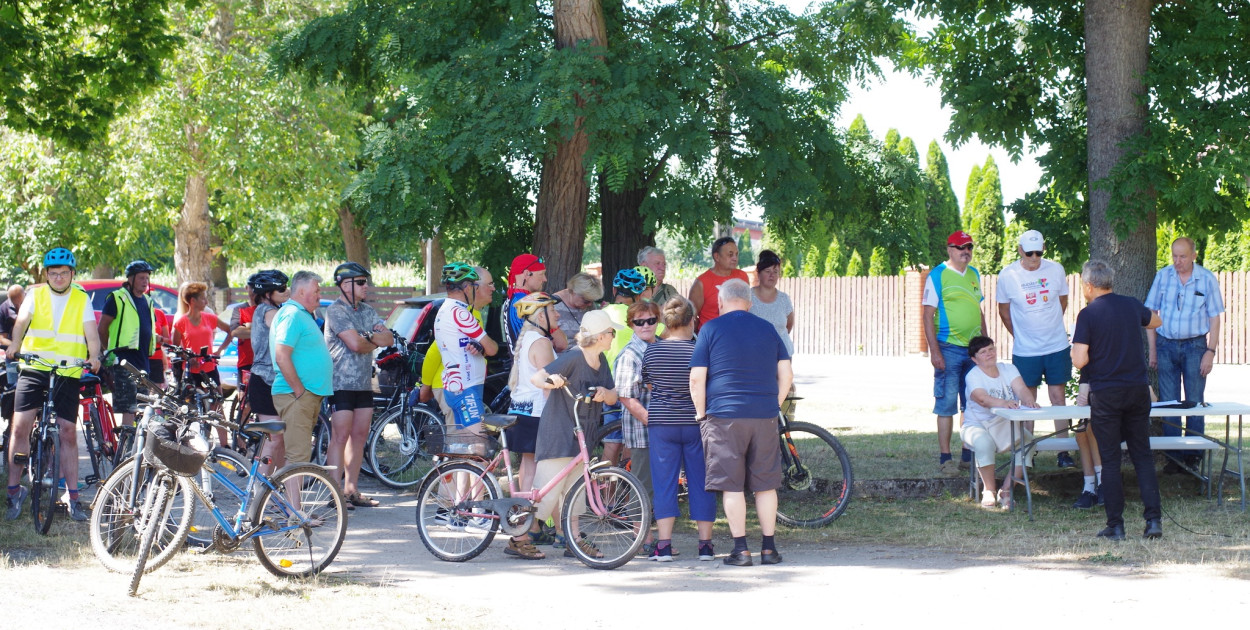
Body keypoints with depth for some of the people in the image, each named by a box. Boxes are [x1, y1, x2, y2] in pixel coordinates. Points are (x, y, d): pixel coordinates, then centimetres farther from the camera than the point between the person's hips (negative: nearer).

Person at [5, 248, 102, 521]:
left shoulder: (81, 299, 6)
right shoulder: (36, 295, 6)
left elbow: (91, 332, -6)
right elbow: (22, 321, -11)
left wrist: (94, 356, -26)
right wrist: (14, 345, -31)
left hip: (68, 373, 0)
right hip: (33, 369, 0)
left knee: (67, 432, -1)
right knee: (19, 427, -7)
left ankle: (72, 496, 4)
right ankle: (14, 489, 4)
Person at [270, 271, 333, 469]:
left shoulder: (303, 315, 19)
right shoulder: (292, 315, -14)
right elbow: (282, 357, -22)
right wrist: (299, 391, -20)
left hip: (309, 395, 10)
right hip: (295, 395, -10)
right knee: (298, 456, -13)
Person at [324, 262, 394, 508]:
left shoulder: (368, 311, 16)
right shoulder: (336, 311, -9)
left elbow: (389, 339, 6)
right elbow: (355, 344, -20)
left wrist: (368, 337, -12)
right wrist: (374, 340, -1)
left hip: (364, 384, 8)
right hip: (341, 383, -8)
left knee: (359, 436, 9)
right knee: (340, 437, -9)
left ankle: (352, 490, 15)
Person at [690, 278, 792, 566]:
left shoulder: (711, 329, 0)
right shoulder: (767, 329, 10)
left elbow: (696, 378, -5)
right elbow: (786, 374, 7)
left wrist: (702, 414, 5)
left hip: (725, 416, -3)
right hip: (764, 417, 3)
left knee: (732, 485, 1)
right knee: (766, 485, 9)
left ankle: (741, 548, -1)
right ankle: (768, 548, 11)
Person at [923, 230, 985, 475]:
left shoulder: (974, 275, 14)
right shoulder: (937, 276, -5)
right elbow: (928, 315, -7)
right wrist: (934, 351, -14)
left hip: (975, 348, 6)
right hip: (949, 348, -6)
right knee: (947, 403, -4)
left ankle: (969, 455, 16)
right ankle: (945, 457, 0)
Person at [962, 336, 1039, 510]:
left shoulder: (1008, 369, 3)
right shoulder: (973, 376, -12)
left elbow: (1021, 388, -16)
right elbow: (982, 399, -32)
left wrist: (1028, 399, -41)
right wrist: (1003, 403, -53)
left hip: (1004, 424, 4)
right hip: (977, 424, -4)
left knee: (1027, 440, -24)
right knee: (984, 443, -37)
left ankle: (1006, 490, -15)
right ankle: (989, 490, -16)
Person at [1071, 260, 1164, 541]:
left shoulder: (1088, 314, -10)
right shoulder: (1131, 306, 5)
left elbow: (1079, 360, -16)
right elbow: (1156, 320, 27)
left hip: (1106, 394, -4)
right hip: (1138, 390, 4)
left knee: (1110, 460, 3)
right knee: (1142, 455, 10)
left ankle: (1115, 525, 4)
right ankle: (1153, 519, 2)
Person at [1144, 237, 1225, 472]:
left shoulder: (1207, 280, -3)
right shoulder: (1162, 276, 2)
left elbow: (1214, 318, 0)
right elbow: (1151, 313, 7)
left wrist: (1210, 352, -7)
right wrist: (1152, 349, 4)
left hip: (1194, 346, -2)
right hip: (1166, 345, 2)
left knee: (1195, 403, 1)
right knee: (1168, 403, 3)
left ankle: (1193, 456, 8)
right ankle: (1173, 457, 9)